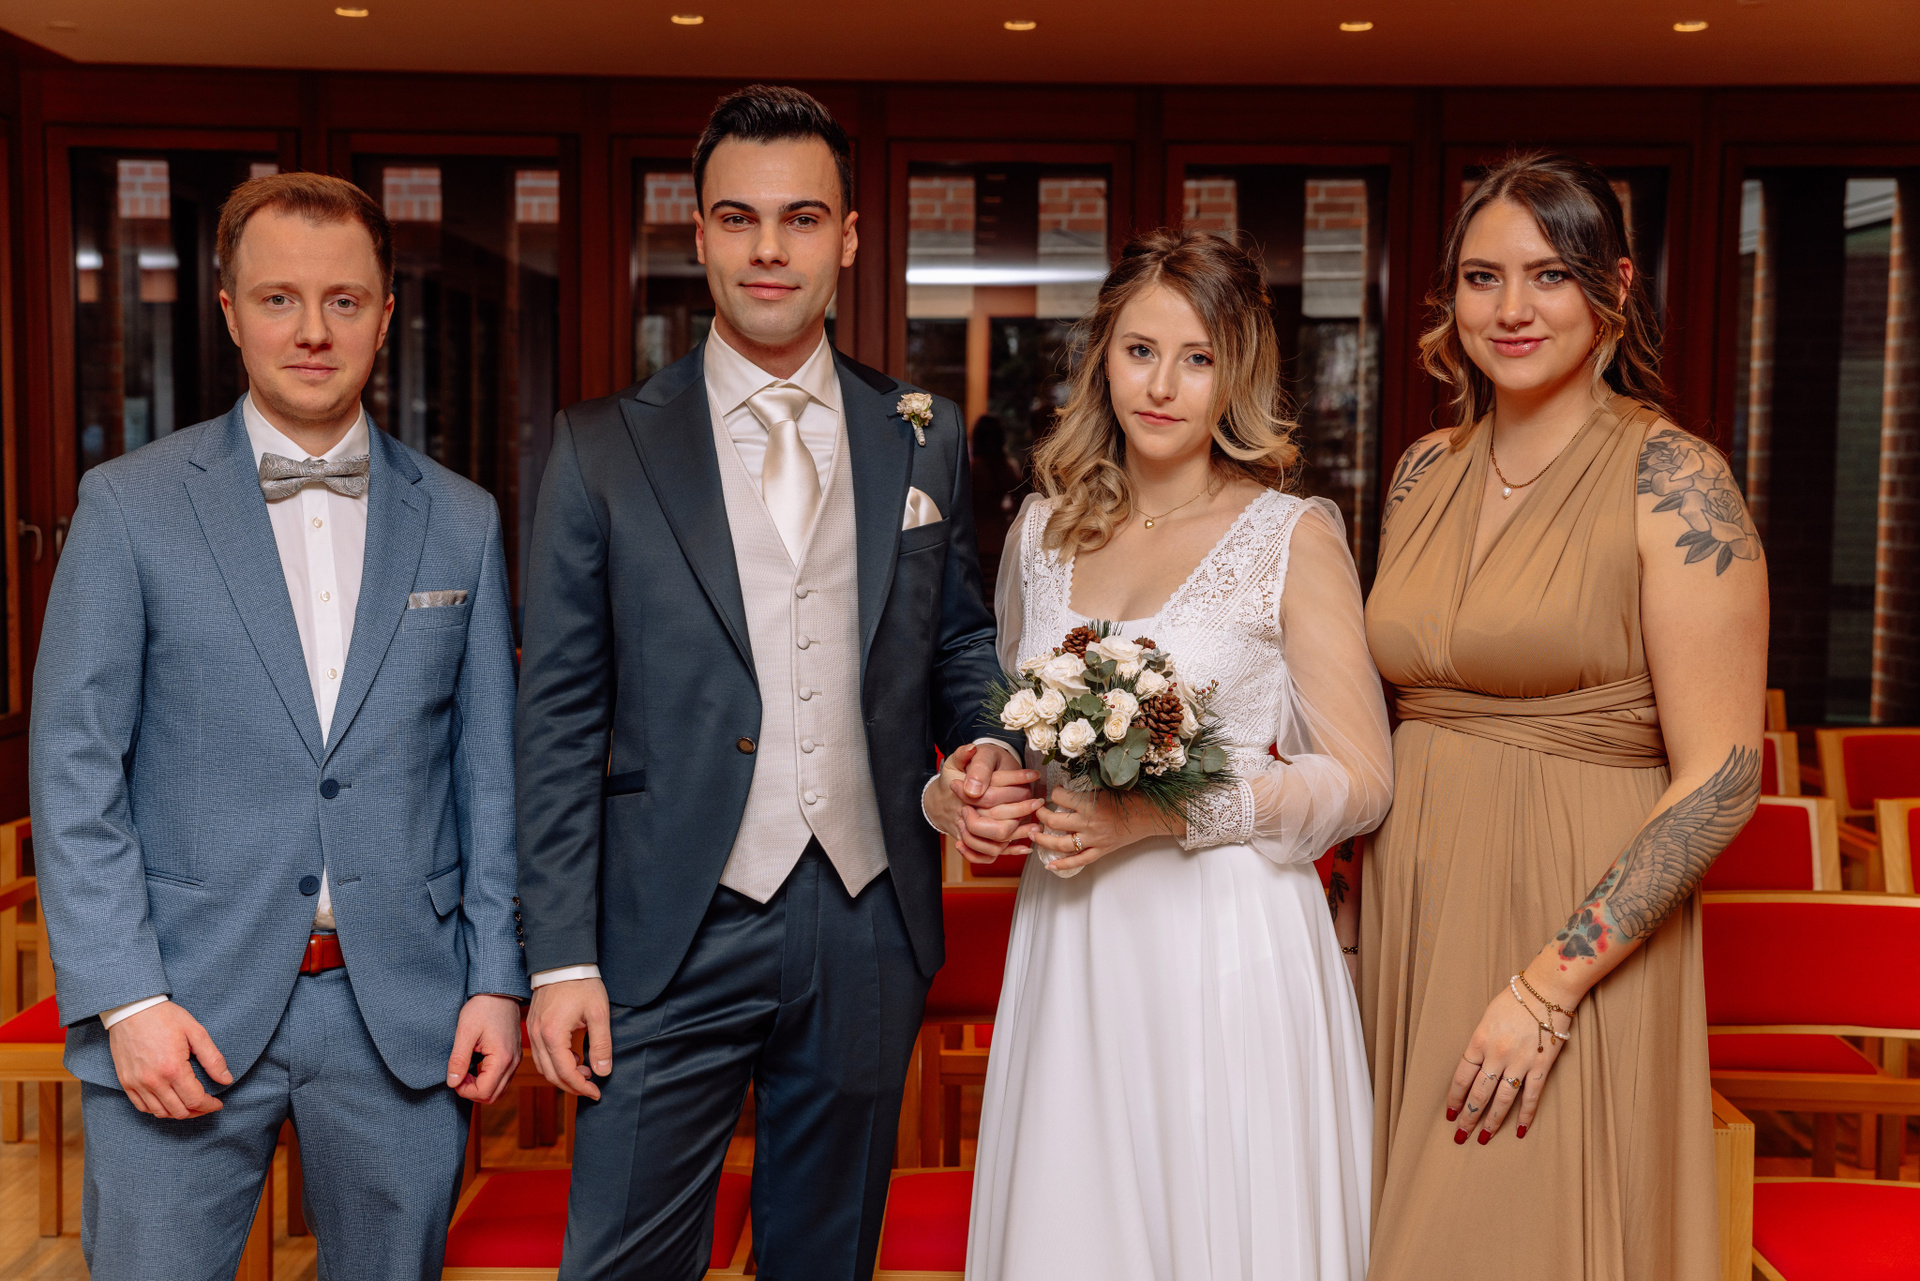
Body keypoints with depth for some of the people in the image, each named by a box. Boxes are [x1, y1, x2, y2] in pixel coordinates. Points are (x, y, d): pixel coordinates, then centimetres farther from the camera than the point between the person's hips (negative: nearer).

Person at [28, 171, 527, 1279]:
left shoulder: (462, 522, 6)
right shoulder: (130, 506, -1)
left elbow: (489, 770, 7)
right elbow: (75, 770, -3)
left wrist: (498, 980, 2)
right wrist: (124, 998, -9)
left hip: (405, 1010, 2)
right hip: (186, 1013, -2)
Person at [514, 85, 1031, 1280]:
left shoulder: (925, 437, 5)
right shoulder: (603, 448, -2)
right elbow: (561, 721, -3)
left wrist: (991, 745, -8)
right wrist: (561, 957, -7)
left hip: (868, 930, 3)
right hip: (674, 940, -2)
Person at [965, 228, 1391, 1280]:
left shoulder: (1293, 537, -6)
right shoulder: (1043, 528, 8)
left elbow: (1359, 781, -7)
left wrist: (1162, 812, -17)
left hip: (1227, 944, -4)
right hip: (1066, 950, 4)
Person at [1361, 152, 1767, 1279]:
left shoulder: (1673, 480, -10)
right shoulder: (1426, 470, 7)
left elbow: (1720, 777, -14)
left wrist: (1549, 986, -17)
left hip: (1577, 926, -5)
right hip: (1410, 920, 5)